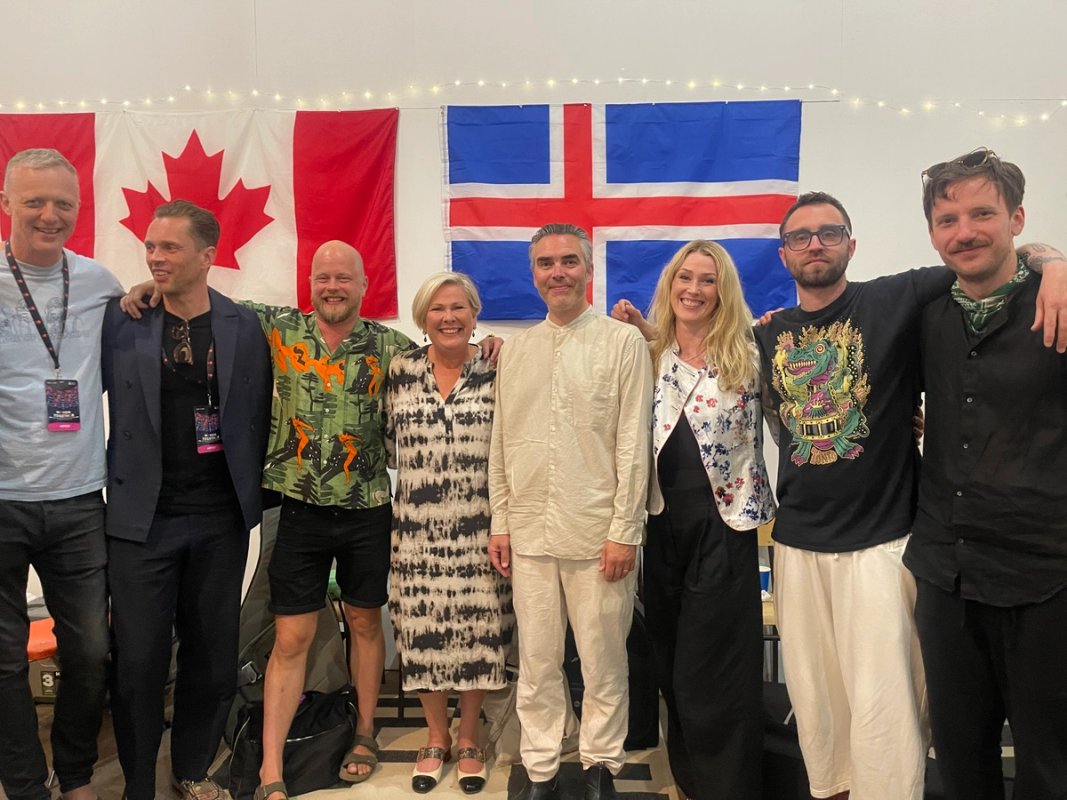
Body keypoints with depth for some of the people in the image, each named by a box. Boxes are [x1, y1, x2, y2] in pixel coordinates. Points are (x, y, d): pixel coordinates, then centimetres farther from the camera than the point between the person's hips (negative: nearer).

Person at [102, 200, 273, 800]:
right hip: (143, 518, -1)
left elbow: (259, 419, 5)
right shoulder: (121, 320, -2)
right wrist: (116, 483, -1)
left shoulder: (245, 326, 0)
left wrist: (250, 494, 4)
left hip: (221, 519, 1)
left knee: (213, 655, 12)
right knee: (139, 660, 5)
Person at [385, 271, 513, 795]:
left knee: (476, 630, 6)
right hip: (417, 528, 2)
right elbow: (383, 437, 12)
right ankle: (436, 736, 30)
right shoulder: (400, 371, 3)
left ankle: (468, 738, 27)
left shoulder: (497, 372, -2)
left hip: (479, 530, -1)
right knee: (423, 632, 8)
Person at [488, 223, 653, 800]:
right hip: (530, 532, 4)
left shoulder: (623, 342, -2)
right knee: (536, 661, 12)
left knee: (603, 662, 7)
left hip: (597, 531, -3)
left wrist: (624, 531, -9)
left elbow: (633, 444, -6)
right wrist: (500, 524, 9)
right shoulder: (516, 349, 11)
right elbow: (500, 444, 12)